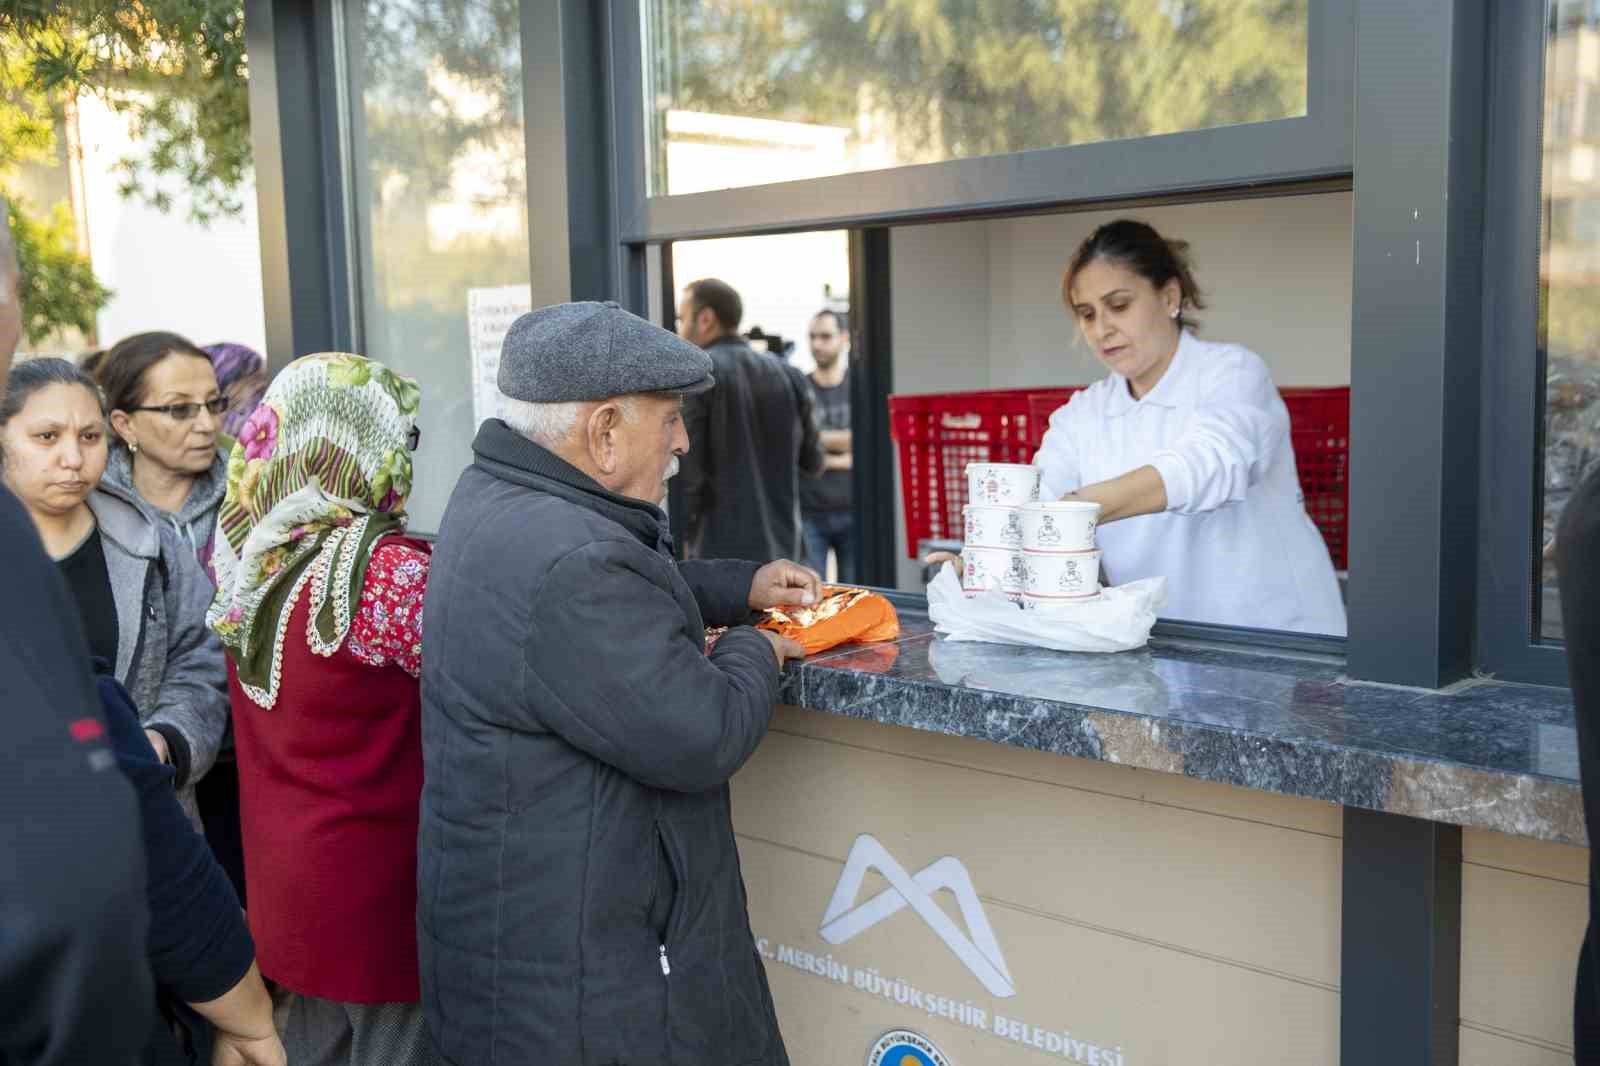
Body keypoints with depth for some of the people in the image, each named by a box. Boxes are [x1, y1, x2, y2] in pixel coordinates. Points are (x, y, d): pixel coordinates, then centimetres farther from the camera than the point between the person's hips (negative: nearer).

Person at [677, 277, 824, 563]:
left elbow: (686, 470, -14)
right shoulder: (789, 376, 8)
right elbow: (812, 463, 11)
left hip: (719, 550, -5)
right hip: (780, 549, 6)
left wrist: (681, 536, -2)